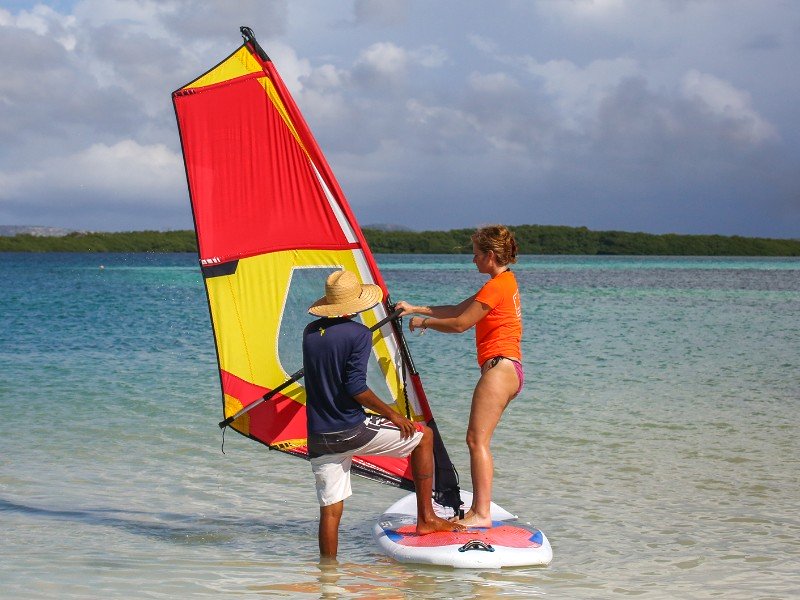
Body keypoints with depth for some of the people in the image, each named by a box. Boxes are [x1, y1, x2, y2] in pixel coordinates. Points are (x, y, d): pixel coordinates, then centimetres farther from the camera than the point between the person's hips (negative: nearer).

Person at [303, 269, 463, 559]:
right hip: (354, 431, -5)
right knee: (424, 435, 14)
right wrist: (393, 415, -7)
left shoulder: (310, 332, 9)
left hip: (319, 439, 5)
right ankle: (426, 518, 12)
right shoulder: (358, 334, -10)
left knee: (330, 510, 9)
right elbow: (356, 387, -18)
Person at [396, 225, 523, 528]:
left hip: (500, 367, -10)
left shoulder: (496, 286, -12)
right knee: (477, 440, 9)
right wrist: (415, 309, 21)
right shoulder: (504, 282, 20)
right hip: (506, 369, 10)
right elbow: (457, 310, 23)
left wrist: (423, 322, 4)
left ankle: (482, 514, -15)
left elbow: (460, 323, -11)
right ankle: (477, 510, 9)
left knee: (477, 440, -12)